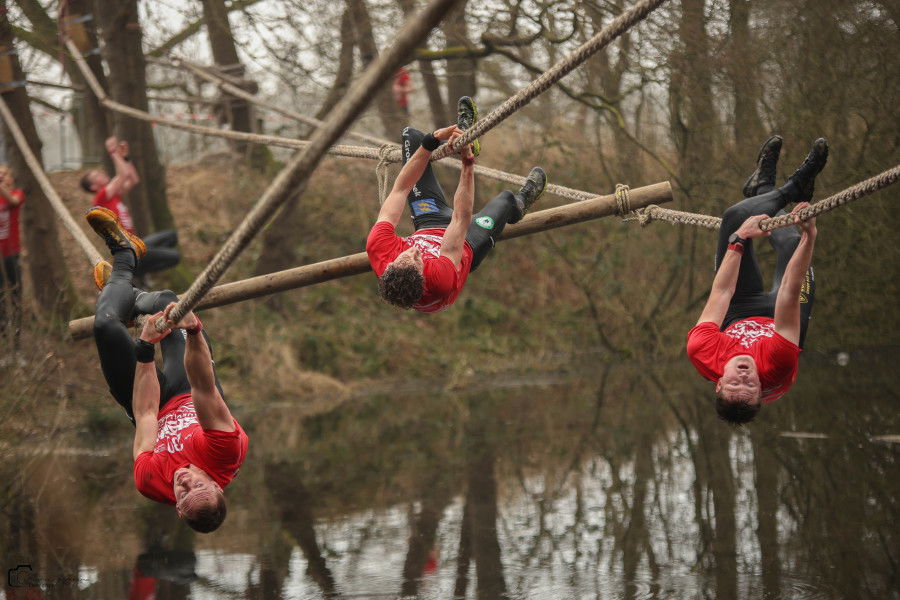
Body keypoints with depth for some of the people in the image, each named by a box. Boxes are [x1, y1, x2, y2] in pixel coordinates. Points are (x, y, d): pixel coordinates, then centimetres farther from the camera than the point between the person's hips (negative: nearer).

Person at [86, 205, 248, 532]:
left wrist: (145, 347, -27)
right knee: (164, 300, 3)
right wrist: (194, 331, -61)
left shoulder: (151, 481, -42)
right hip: (187, 398, 2)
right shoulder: (224, 455, -46)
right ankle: (132, 297, 42)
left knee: (107, 325, -15)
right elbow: (204, 389, -48)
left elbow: (146, 415, -30)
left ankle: (124, 255, 19)